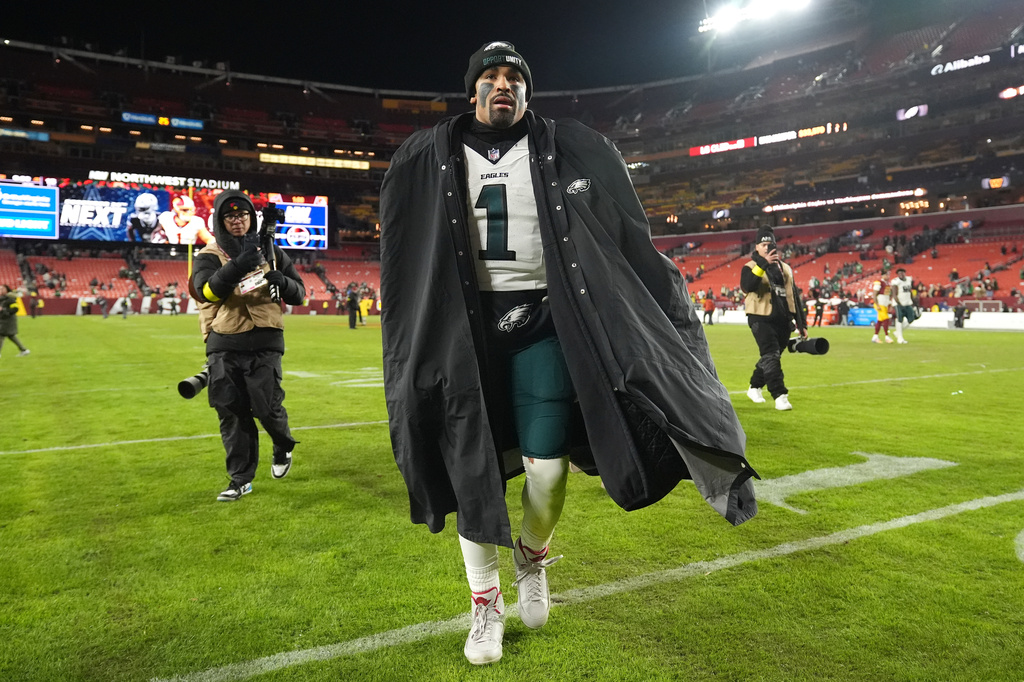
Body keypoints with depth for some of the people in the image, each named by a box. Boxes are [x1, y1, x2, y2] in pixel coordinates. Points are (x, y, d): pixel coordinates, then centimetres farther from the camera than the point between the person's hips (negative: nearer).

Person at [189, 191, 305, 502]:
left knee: (267, 407, -7)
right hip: (223, 347, 1)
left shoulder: (271, 252, 10)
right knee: (231, 412, 1)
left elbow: (299, 294, 9)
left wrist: (278, 279, -12)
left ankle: (283, 447, 27)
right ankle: (241, 479, 15)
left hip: (264, 344, 0)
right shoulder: (210, 255, 5)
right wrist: (237, 266, -29)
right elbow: (206, 291, -15)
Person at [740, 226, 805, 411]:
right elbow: (747, 286, -26)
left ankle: (754, 387, 30)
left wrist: (801, 323, 15)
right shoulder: (751, 267, -3)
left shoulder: (785, 268, 15)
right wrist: (763, 264, -32)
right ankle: (779, 396, -17)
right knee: (771, 357, -16)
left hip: (783, 320, 6)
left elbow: (794, 296, 18)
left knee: (771, 357, 12)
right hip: (761, 319, -6)